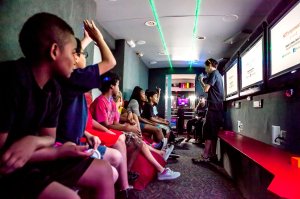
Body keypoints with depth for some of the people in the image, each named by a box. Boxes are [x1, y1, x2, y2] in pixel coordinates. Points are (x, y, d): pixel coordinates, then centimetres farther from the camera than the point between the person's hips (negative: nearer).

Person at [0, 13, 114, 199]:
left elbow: (49, 138, 3)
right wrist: (59, 152, -20)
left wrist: (33, 141, -20)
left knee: (104, 171, 5)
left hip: (31, 160, 8)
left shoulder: (53, 88, -1)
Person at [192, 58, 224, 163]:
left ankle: (205, 156, -10)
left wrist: (201, 81, 2)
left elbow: (206, 89, -16)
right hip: (217, 106, 10)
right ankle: (212, 154, 16)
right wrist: (202, 82, 14)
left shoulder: (213, 74, -8)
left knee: (208, 131, -10)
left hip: (214, 106, -10)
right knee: (213, 131, 11)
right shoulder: (218, 74, 22)